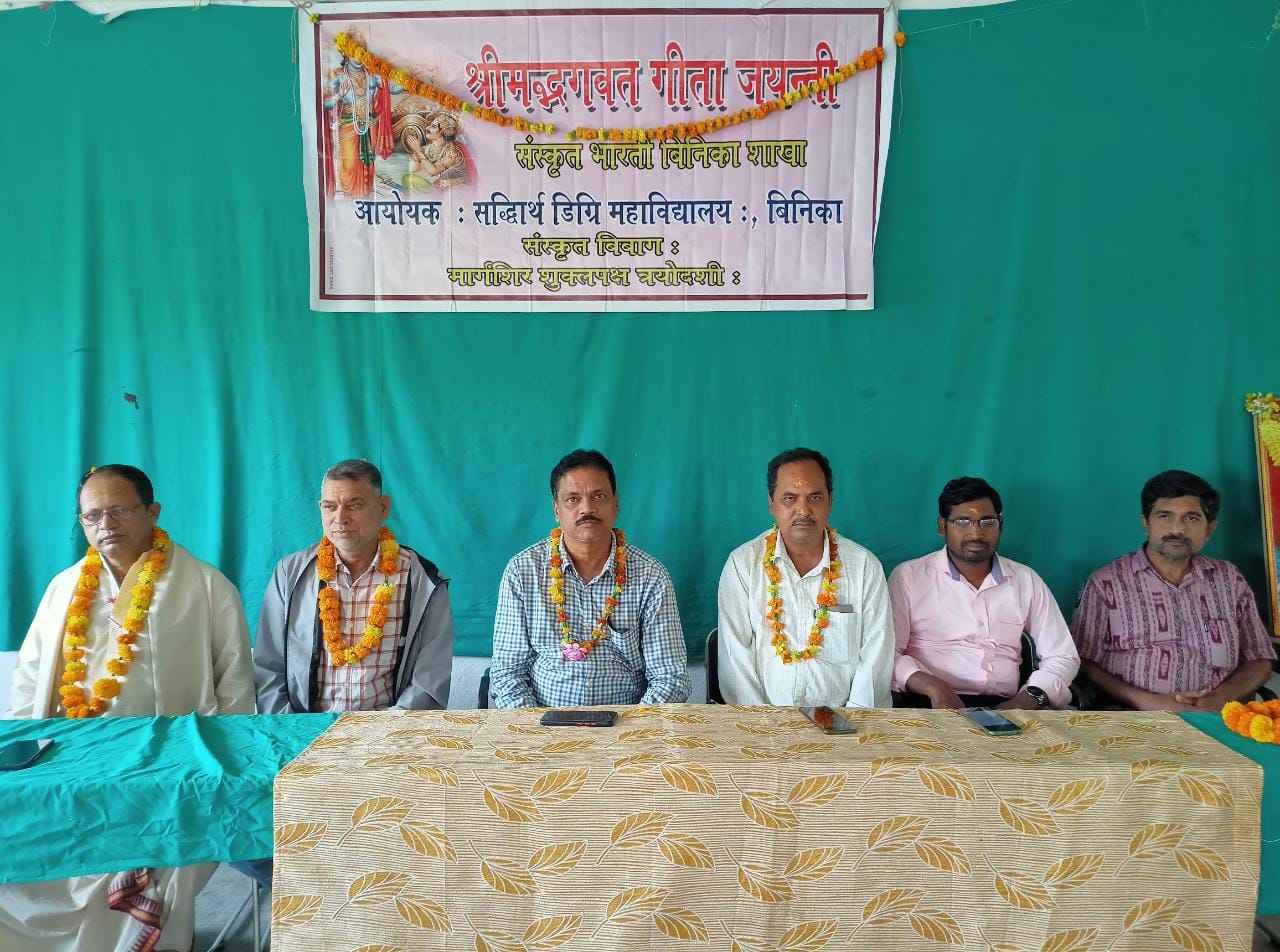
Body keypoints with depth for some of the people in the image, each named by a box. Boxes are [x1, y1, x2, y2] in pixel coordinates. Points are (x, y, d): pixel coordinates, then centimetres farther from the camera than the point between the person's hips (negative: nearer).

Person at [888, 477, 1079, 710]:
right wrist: (933, 687, -20)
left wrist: (1030, 699, -7)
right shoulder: (908, 576, 4)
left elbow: (1063, 656, 13)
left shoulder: (1026, 580, 14)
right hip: (929, 703, -4)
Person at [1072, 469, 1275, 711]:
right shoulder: (1105, 583, 2)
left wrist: (1222, 697, -4)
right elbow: (1084, 664, -1)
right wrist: (1146, 701, -15)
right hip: (1133, 721, -3)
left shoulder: (1229, 580, 15)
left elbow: (1260, 661, 16)